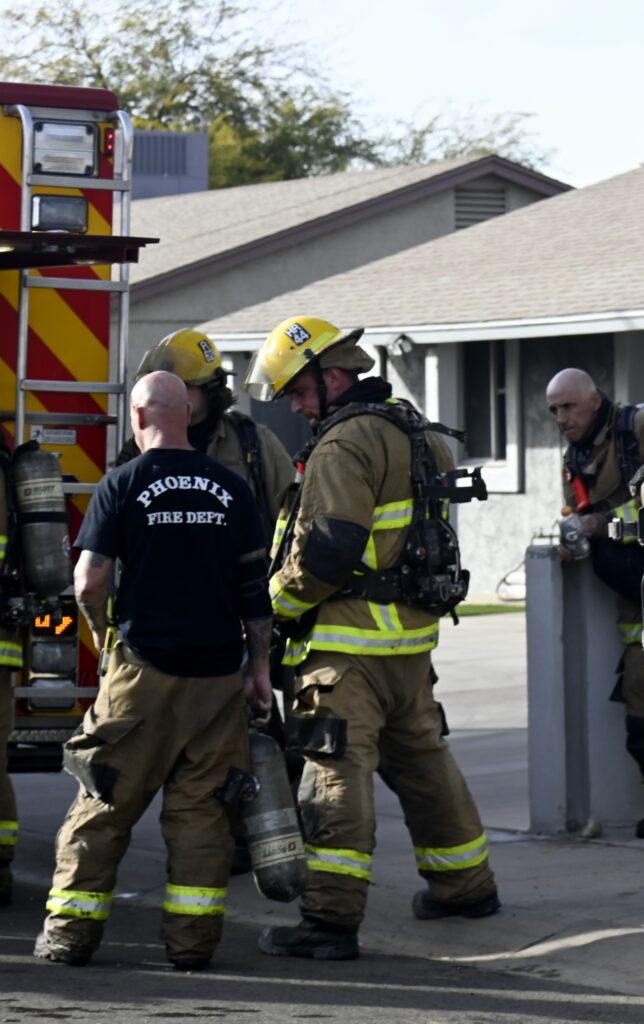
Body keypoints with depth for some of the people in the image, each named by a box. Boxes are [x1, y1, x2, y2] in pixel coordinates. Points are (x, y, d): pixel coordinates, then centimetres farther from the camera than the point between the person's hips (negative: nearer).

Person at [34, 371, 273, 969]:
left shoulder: (122, 486, -5)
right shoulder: (229, 488, 5)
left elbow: (89, 581, -9)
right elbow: (255, 583, 6)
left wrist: (100, 631, 11)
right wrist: (259, 664, 11)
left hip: (144, 668, -3)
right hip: (218, 670, 3)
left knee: (105, 803, 5)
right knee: (199, 806, 8)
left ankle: (70, 933, 7)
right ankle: (191, 938, 5)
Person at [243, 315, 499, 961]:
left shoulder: (345, 444, -16)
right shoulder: (409, 429, 15)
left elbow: (326, 549, -22)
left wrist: (276, 602, -8)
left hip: (350, 644, -9)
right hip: (411, 630, 9)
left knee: (337, 773, -10)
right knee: (421, 756, 21)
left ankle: (331, 919, -14)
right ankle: (465, 883, 33)